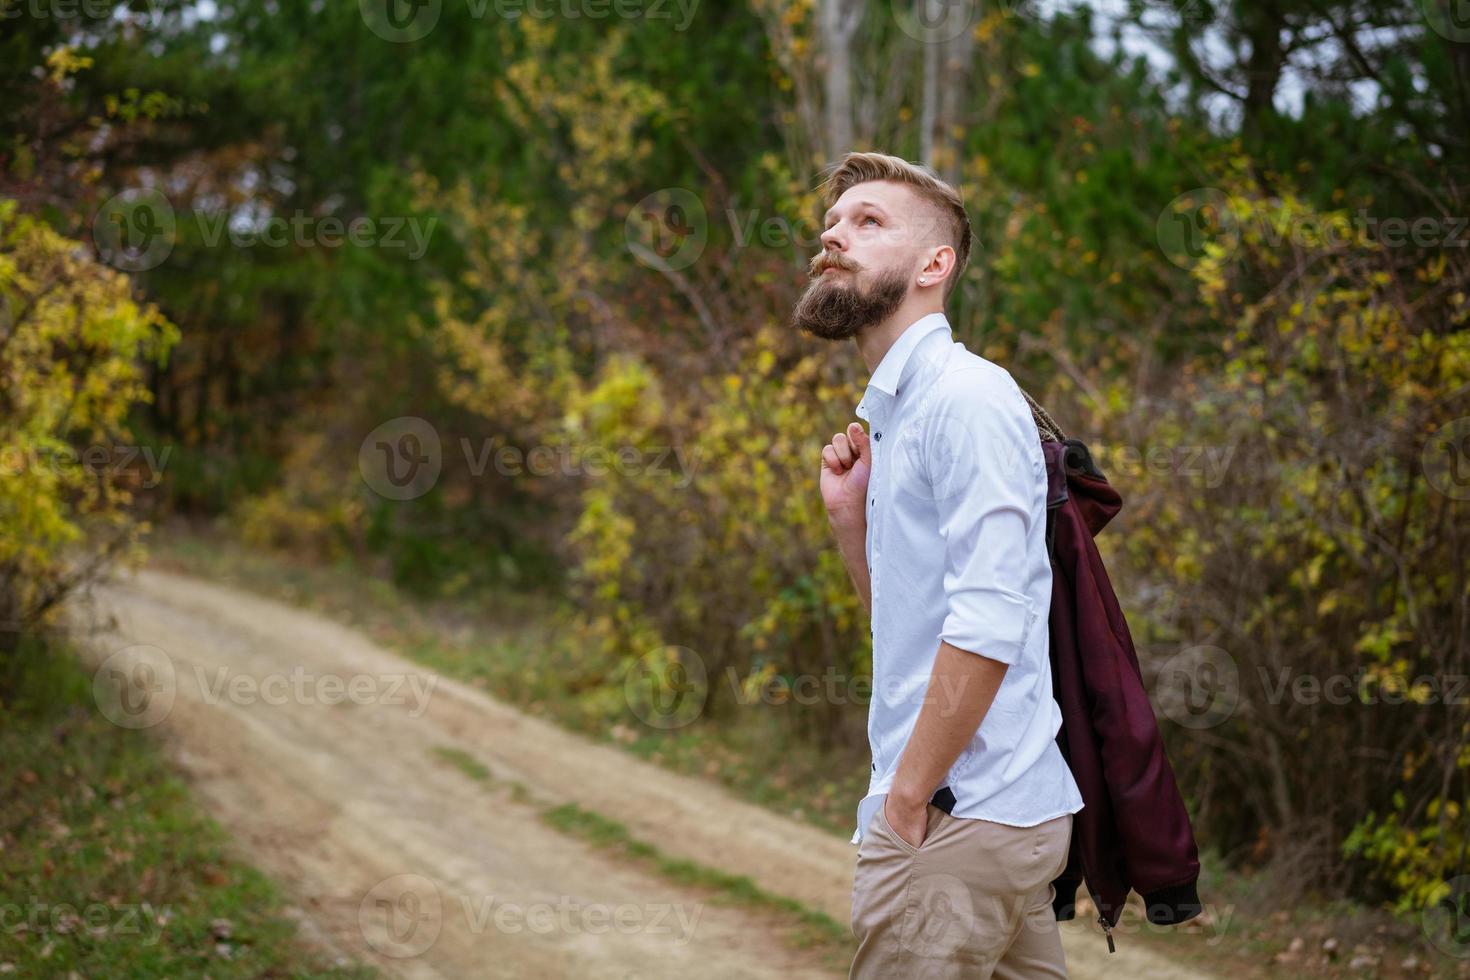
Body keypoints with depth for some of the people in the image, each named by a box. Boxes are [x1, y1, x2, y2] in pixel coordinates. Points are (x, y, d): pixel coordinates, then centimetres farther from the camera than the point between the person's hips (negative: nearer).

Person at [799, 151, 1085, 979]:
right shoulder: (896, 413, 17)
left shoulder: (965, 397, -12)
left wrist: (907, 800, -16)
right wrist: (850, 514, 8)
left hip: (960, 819, -9)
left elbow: (987, 627, -21)